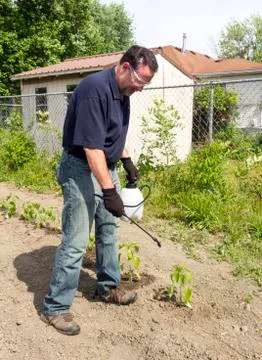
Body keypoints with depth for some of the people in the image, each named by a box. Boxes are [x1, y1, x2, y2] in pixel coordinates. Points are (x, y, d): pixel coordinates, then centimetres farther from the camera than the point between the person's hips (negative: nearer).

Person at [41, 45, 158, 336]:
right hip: (81, 170, -9)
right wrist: (109, 191, -28)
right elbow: (91, 146, -28)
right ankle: (54, 308, 12)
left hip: (106, 167, 9)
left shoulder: (122, 92, 6)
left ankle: (108, 288, 35)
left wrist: (127, 161, 15)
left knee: (108, 230, 17)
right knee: (76, 241, -5)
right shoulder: (94, 88, -23)